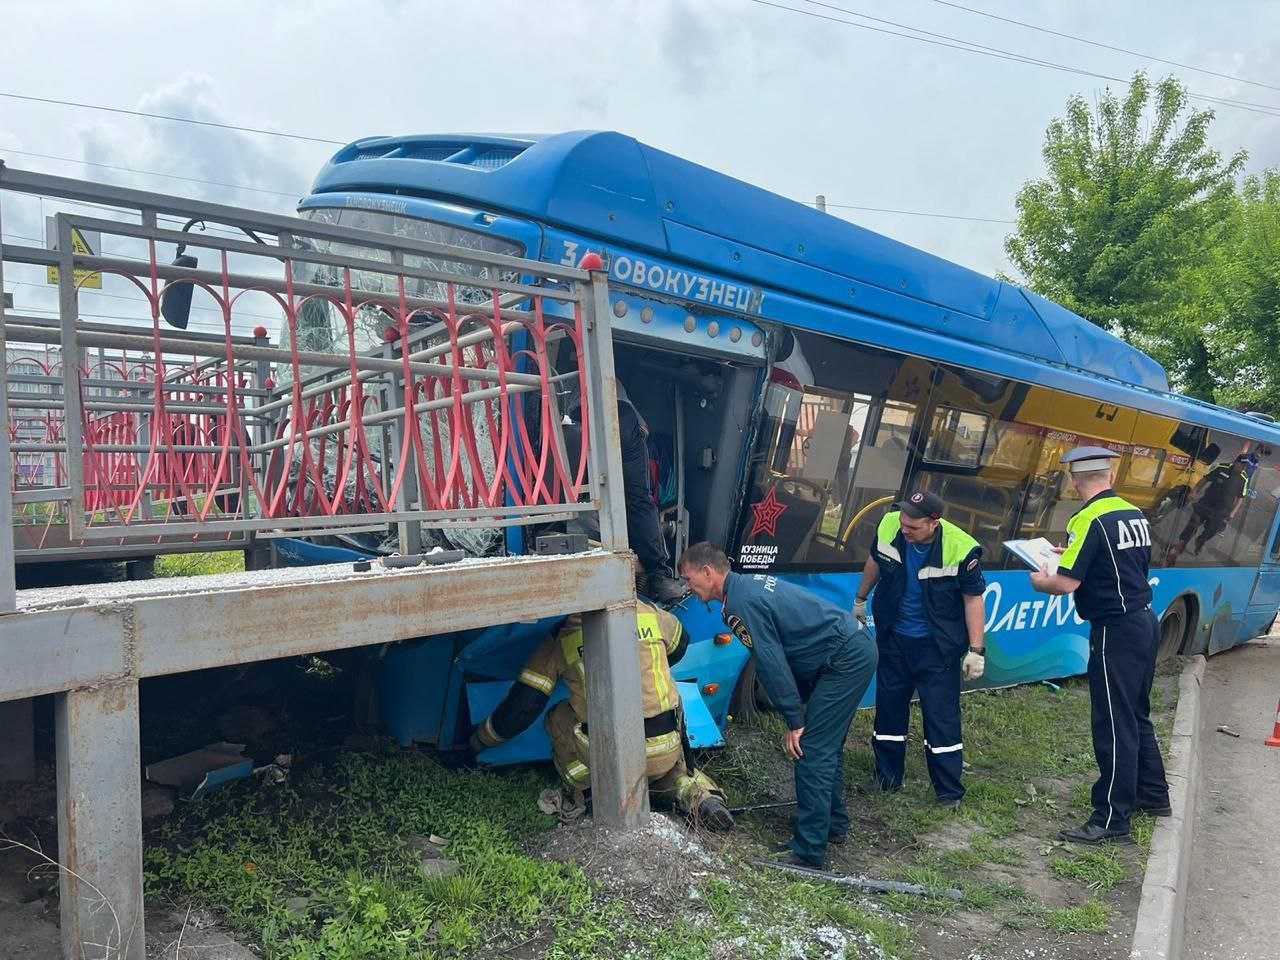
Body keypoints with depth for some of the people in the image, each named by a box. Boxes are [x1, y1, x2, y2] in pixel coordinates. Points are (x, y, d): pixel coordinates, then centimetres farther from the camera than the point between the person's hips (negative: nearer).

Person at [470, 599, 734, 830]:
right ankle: (697, 793, 5)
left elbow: (521, 706, 2)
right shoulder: (648, 614, 5)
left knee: (559, 719, 20)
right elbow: (680, 644, 27)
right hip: (667, 755, 3)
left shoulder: (559, 641, -1)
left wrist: (482, 738, 21)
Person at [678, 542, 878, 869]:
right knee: (827, 746, 20)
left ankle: (809, 851, -1)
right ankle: (834, 825, 33)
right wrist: (802, 707, 17)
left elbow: (772, 664, -17)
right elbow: (775, 658, 17)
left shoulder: (742, 602, -17)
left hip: (846, 659, -10)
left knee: (811, 751, -7)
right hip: (857, 649, 10)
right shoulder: (750, 584, 14)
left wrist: (795, 722, -10)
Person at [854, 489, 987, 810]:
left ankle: (950, 792, 17)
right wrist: (861, 599, 18)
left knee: (942, 715, 1)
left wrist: (976, 649, -11)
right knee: (889, 708, 14)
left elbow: (973, 598, -13)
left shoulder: (961, 548, -26)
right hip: (894, 638, 4)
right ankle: (887, 777, 30)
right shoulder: (888, 527, -16)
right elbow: (876, 562, 6)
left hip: (938, 646, -4)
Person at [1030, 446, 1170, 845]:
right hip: (1145, 622, 9)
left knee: (1114, 725, -2)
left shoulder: (1089, 520, -17)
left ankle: (1112, 819, 5)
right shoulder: (1136, 515, 7)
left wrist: (1041, 581, 1)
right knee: (1136, 715, 22)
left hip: (1116, 631, -9)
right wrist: (1074, 554, 25)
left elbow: (1066, 584, -20)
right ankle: (1153, 794, 36)